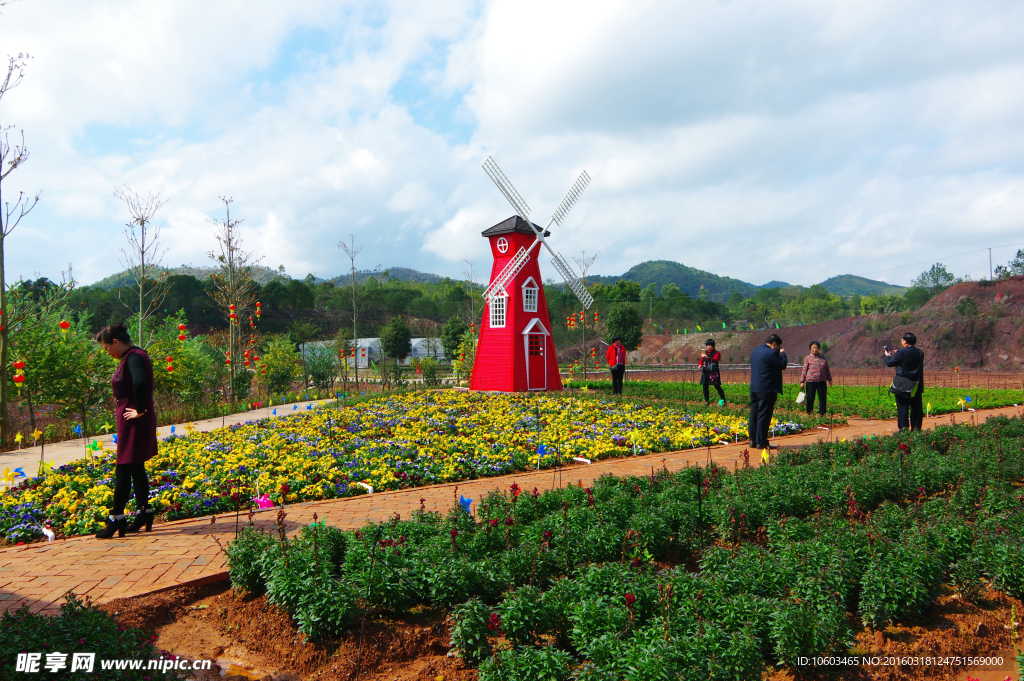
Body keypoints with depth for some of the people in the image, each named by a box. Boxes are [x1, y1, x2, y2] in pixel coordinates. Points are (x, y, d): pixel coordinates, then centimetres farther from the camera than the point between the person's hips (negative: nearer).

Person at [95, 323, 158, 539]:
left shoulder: (134, 357, -18)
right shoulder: (131, 356, 13)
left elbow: (140, 383, -36)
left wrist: (140, 410, -26)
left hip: (134, 422, -10)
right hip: (131, 420, 10)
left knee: (124, 470, -3)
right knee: (136, 468, 15)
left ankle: (116, 519, 3)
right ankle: (144, 513, 22)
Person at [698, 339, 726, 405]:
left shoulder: (716, 353, -3)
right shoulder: (705, 353, 14)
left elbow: (715, 360, -22)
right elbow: (701, 361, 15)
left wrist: (708, 358, -39)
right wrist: (700, 365, -9)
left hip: (714, 373, -5)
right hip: (705, 372, 5)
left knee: (717, 386, -4)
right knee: (705, 386, 4)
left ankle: (723, 400, 3)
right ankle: (706, 400, 16)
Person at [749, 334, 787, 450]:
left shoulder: (755, 350, 13)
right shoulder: (771, 353, -16)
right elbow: (782, 365, -11)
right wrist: (782, 354, 5)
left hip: (754, 387, 8)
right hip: (767, 389, -8)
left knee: (754, 413, 12)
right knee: (764, 415, -4)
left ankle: (753, 440, 17)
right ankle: (761, 442, -2)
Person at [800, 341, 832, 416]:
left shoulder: (823, 357, 12)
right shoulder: (808, 358, 4)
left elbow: (827, 369, 19)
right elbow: (804, 370, 5)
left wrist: (829, 379, 16)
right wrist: (802, 382, 1)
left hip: (822, 382, 2)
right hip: (810, 382, -2)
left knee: (822, 398, 2)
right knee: (810, 399, 2)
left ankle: (821, 413, 11)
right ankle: (809, 414, 11)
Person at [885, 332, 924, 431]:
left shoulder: (901, 352, -14)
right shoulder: (920, 353, 5)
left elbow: (890, 363, -6)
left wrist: (888, 356, 16)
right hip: (916, 385, 5)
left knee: (902, 407, 0)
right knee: (916, 407, 10)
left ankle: (903, 428, -3)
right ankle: (916, 428, 11)